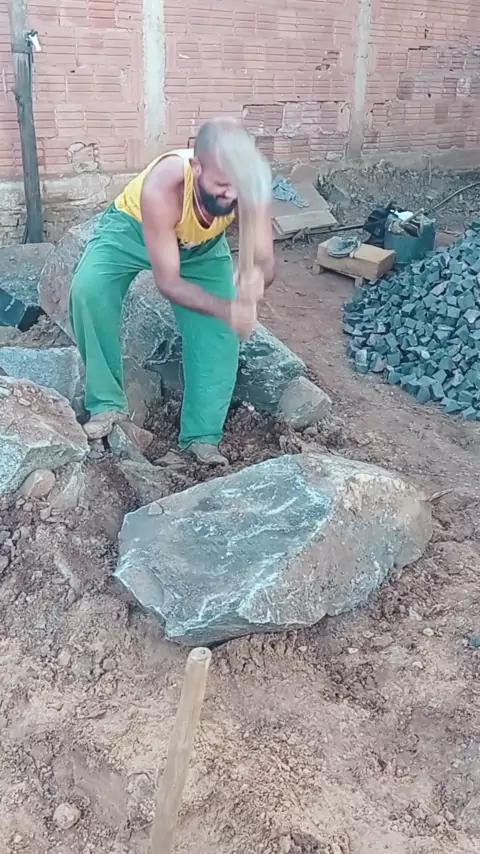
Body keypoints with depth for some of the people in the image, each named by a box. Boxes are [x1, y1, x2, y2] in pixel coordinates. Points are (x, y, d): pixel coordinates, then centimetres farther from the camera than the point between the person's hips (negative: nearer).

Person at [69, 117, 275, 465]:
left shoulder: (250, 184, -34)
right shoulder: (161, 188, -44)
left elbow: (266, 262, -30)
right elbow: (168, 282, -38)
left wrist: (256, 277, -55)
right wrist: (226, 308, -54)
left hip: (203, 244, 3)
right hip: (132, 228, -3)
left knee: (218, 331, -10)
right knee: (87, 291, -28)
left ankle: (202, 435, 4)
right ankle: (108, 403, -12)